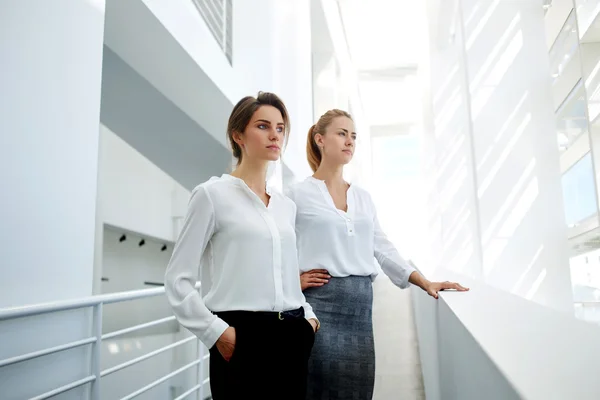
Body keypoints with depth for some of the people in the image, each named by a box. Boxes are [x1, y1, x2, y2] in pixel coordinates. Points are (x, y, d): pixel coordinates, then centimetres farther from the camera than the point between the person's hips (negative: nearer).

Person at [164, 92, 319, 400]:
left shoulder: (287, 206, 13)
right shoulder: (213, 194, -4)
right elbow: (177, 279, -6)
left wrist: (308, 316, 7)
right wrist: (217, 332, -13)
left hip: (292, 338, 5)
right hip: (242, 337, -5)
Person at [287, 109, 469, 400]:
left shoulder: (363, 197, 15)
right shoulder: (298, 194, -2)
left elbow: (383, 248, 11)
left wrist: (425, 282, 3)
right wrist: (292, 281, -9)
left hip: (361, 303, 5)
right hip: (321, 302, -5)